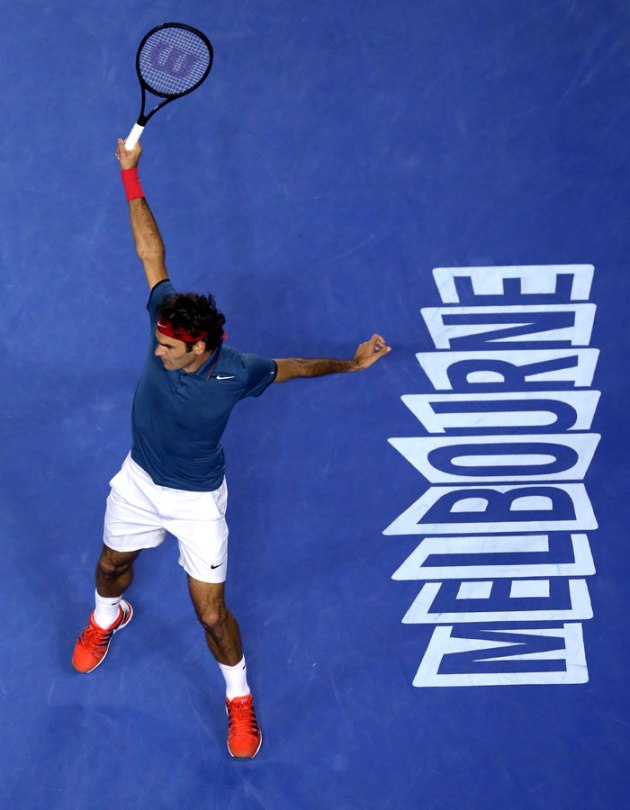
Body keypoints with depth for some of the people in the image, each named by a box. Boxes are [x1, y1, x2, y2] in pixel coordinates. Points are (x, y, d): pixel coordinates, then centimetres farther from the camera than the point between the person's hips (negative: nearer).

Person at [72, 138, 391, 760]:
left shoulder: (234, 375, -29)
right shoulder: (167, 322, -23)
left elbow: (288, 368, -7)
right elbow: (152, 254, -16)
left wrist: (351, 363, -11)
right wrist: (131, 178, -20)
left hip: (196, 500, -4)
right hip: (139, 480, 4)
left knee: (211, 612, 1)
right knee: (111, 566, 26)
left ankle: (239, 700, 27)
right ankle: (107, 617, 64)